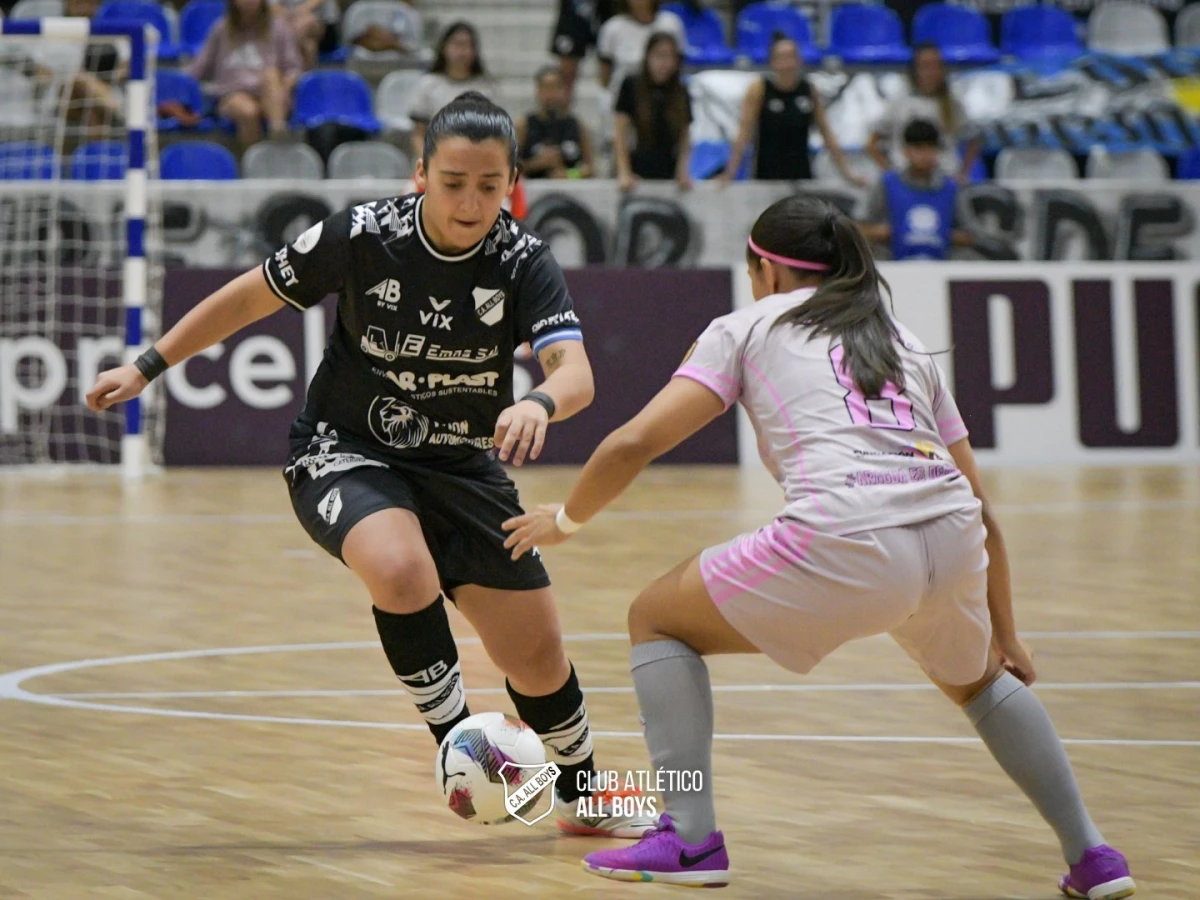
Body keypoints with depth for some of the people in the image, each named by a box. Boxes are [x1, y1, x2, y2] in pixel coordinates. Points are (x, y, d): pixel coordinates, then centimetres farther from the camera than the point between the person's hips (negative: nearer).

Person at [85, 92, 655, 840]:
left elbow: (576, 373, -31)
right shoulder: (361, 237, -19)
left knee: (538, 658, 6)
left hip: (462, 468, 2)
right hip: (345, 451, -2)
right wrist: (148, 368, 1)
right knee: (403, 572, -36)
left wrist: (540, 404, -54)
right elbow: (250, 297, -3)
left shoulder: (523, 261, -17)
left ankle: (583, 797, 35)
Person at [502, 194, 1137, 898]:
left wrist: (566, 519, 26)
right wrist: (1005, 634, 37)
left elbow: (633, 444, 8)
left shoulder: (749, 326, 18)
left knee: (657, 619, 19)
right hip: (952, 540, 5)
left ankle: (690, 836, 6)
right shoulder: (904, 340, 30)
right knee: (977, 678, 37)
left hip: (842, 542, -5)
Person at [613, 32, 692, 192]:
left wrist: (683, 172, -2)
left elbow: (685, 138, 11)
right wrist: (624, 172, -8)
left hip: (668, 173, 2)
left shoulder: (680, 93, 8)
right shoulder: (631, 87, 0)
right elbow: (621, 133, -1)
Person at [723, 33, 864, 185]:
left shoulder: (809, 91, 0)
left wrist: (846, 172, 1)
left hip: (801, 174, 2)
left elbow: (826, 133, 4)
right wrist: (730, 173, -17)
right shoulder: (759, 90, -7)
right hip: (767, 176, -2)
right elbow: (745, 133, -10)